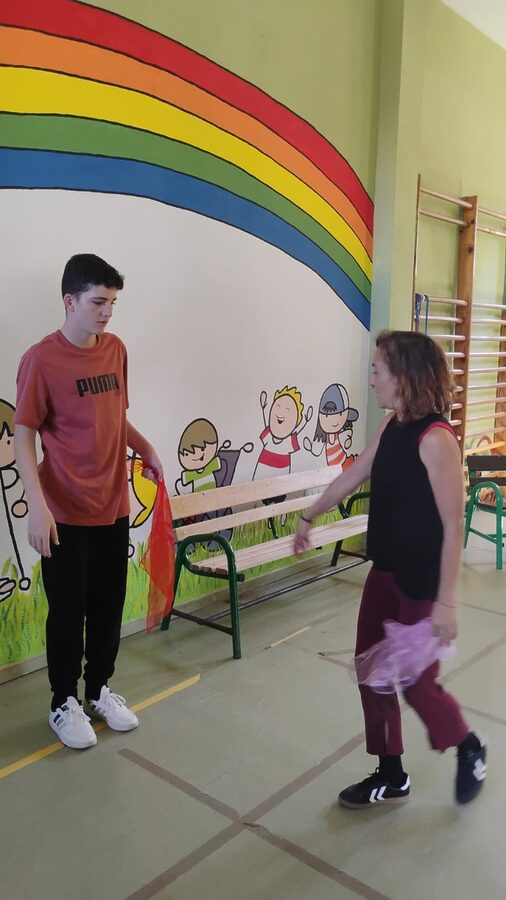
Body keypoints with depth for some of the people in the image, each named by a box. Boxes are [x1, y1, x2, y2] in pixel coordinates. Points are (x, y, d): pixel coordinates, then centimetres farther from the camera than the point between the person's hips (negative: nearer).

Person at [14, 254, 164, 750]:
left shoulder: (115, 350, 5)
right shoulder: (41, 359, -13)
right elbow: (23, 438, -12)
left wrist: (145, 448, 0)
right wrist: (37, 506, -21)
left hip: (113, 505, 6)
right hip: (66, 513, -5)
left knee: (109, 606, 16)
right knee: (68, 612, 9)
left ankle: (100, 690, 36)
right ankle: (64, 703, 29)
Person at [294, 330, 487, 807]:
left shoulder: (435, 438, -22)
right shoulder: (391, 427, 3)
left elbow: (453, 524, -21)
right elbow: (353, 475, 16)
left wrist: (446, 601, -21)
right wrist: (308, 517, 25)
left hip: (422, 581, -8)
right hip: (385, 571, 8)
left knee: (416, 682, 6)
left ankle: (469, 749, 37)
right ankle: (391, 776, 30)